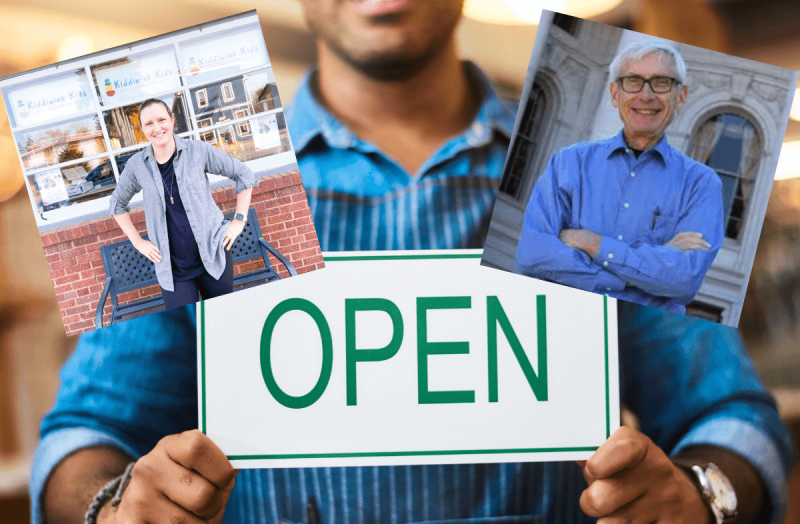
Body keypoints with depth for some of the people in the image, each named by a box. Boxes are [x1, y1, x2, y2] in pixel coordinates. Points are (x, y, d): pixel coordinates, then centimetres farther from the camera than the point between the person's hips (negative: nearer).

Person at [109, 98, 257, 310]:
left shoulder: (198, 151, -4)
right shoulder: (137, 165, 0)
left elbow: (243, 174, 5)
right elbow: (118, 203, 17)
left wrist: (239, 220, 0)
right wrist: (138, 242, 9)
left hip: (213, 256, 0)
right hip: (173, 267, 1)